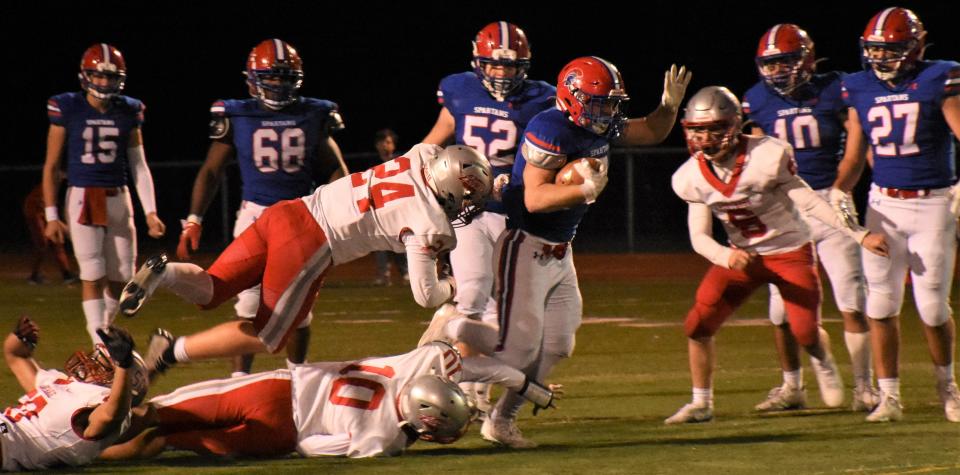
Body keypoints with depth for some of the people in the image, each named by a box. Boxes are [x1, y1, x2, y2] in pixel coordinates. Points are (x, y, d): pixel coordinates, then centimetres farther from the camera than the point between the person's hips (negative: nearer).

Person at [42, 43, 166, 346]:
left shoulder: (128, 112, 4)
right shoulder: (68, 109, -4)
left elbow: (139, 166, 6)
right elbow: (51, 166, 0)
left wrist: (150, 212, -3)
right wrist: (51, 216, -4)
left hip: (118, 199, 3)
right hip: (82, 199, -3)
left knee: (120, 277, 4)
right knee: (93, 275, -8)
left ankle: (102, 329, 27)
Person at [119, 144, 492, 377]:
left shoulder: (425, 155, 8)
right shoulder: (430, 228, -7)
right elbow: (425, 295, 0)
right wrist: (452, 287, 22)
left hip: (287, 212, 7)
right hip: (308, 246, -7)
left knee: (208, 292, 13)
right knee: (266, 337, 8)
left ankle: (165, 273, -18)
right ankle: (172, 351, -1)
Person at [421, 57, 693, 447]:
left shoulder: (601, 129, 5)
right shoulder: (551, 130, -22)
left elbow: (652, 132, 20)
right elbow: (534, 198, -28)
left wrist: (670, 105, 1)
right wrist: (586, 190, -39)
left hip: (558, 253, 9)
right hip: (525, 248, -9)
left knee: (555, 348, 7)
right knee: (518, 348, -12)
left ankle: (501, 421, 19)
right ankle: (449, 327, 11)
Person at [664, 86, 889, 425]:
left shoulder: (767, 157, -23)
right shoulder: (693, 176, -9)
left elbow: (808, 202, -16)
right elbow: (699, 238, -7)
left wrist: (860, 235, -17)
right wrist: (727, 257, -30)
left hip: (791, 252, -4)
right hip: (741, 257, 4)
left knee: (806, 332, -11)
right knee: (698, 325, -10)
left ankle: (823, 362, 27)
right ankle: (701, 404, 7)